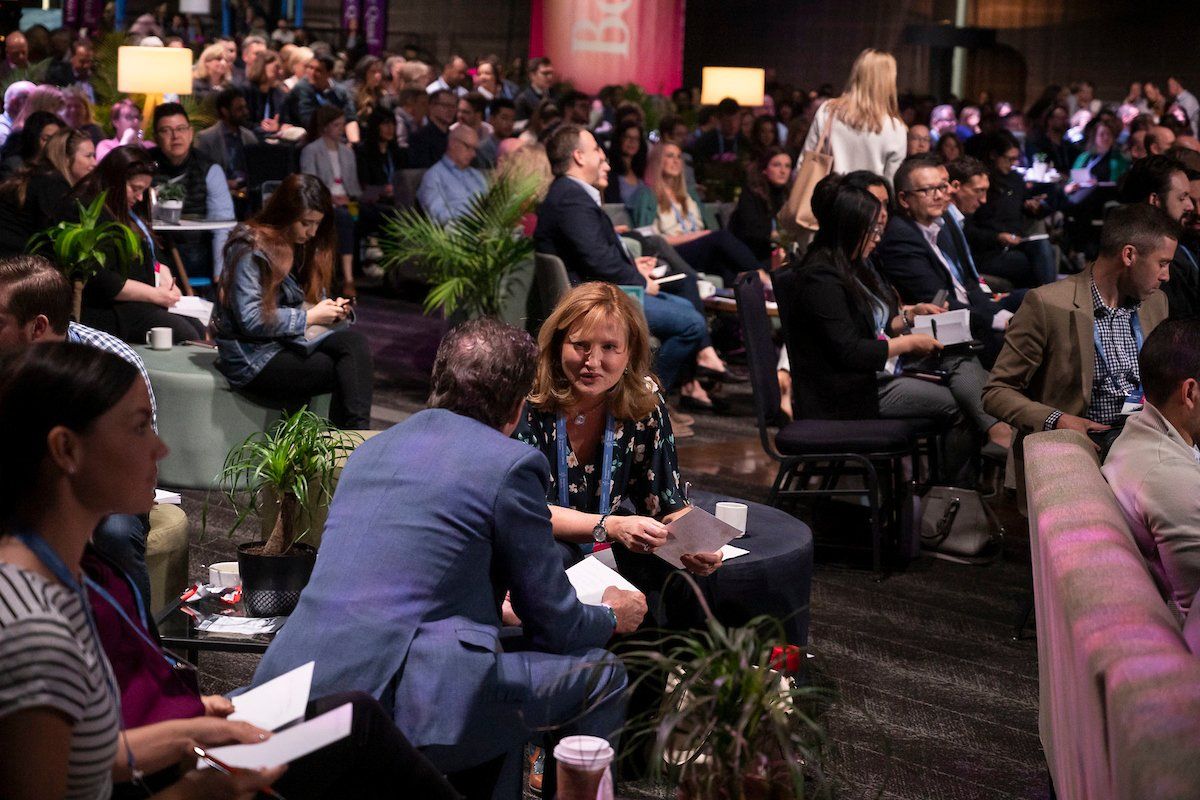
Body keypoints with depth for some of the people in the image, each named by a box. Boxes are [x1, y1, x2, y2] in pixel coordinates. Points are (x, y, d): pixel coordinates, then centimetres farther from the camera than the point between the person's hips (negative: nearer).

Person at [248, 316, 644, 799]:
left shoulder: (371, 450, 18)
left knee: (512, 675, 30)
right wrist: (611, 618, 26)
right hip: (397, 700, -8)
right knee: (599, 676, 9)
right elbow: (554, 626, 4)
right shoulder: (511, 464, -3)